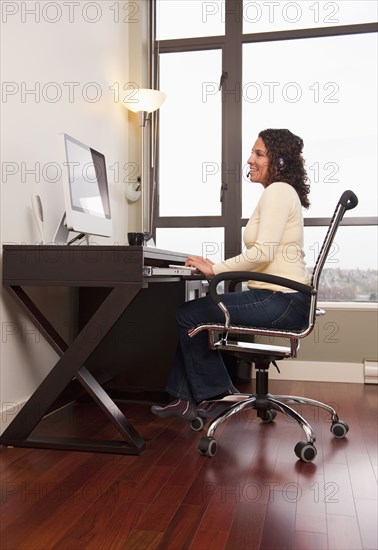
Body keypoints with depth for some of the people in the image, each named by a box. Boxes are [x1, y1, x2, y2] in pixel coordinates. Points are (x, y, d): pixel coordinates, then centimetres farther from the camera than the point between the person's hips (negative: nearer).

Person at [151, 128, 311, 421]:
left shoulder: (278, 191, -13)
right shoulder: (281, 192, 19)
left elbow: (263, 252, -23)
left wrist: (215, 269, -12)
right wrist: (217, 268, 9)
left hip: (280, 302, -10)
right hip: (281, 298, 10)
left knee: (189, 315, -6)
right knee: (195, 310, 11)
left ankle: (217, 393, 10)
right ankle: (187, 398, 15)